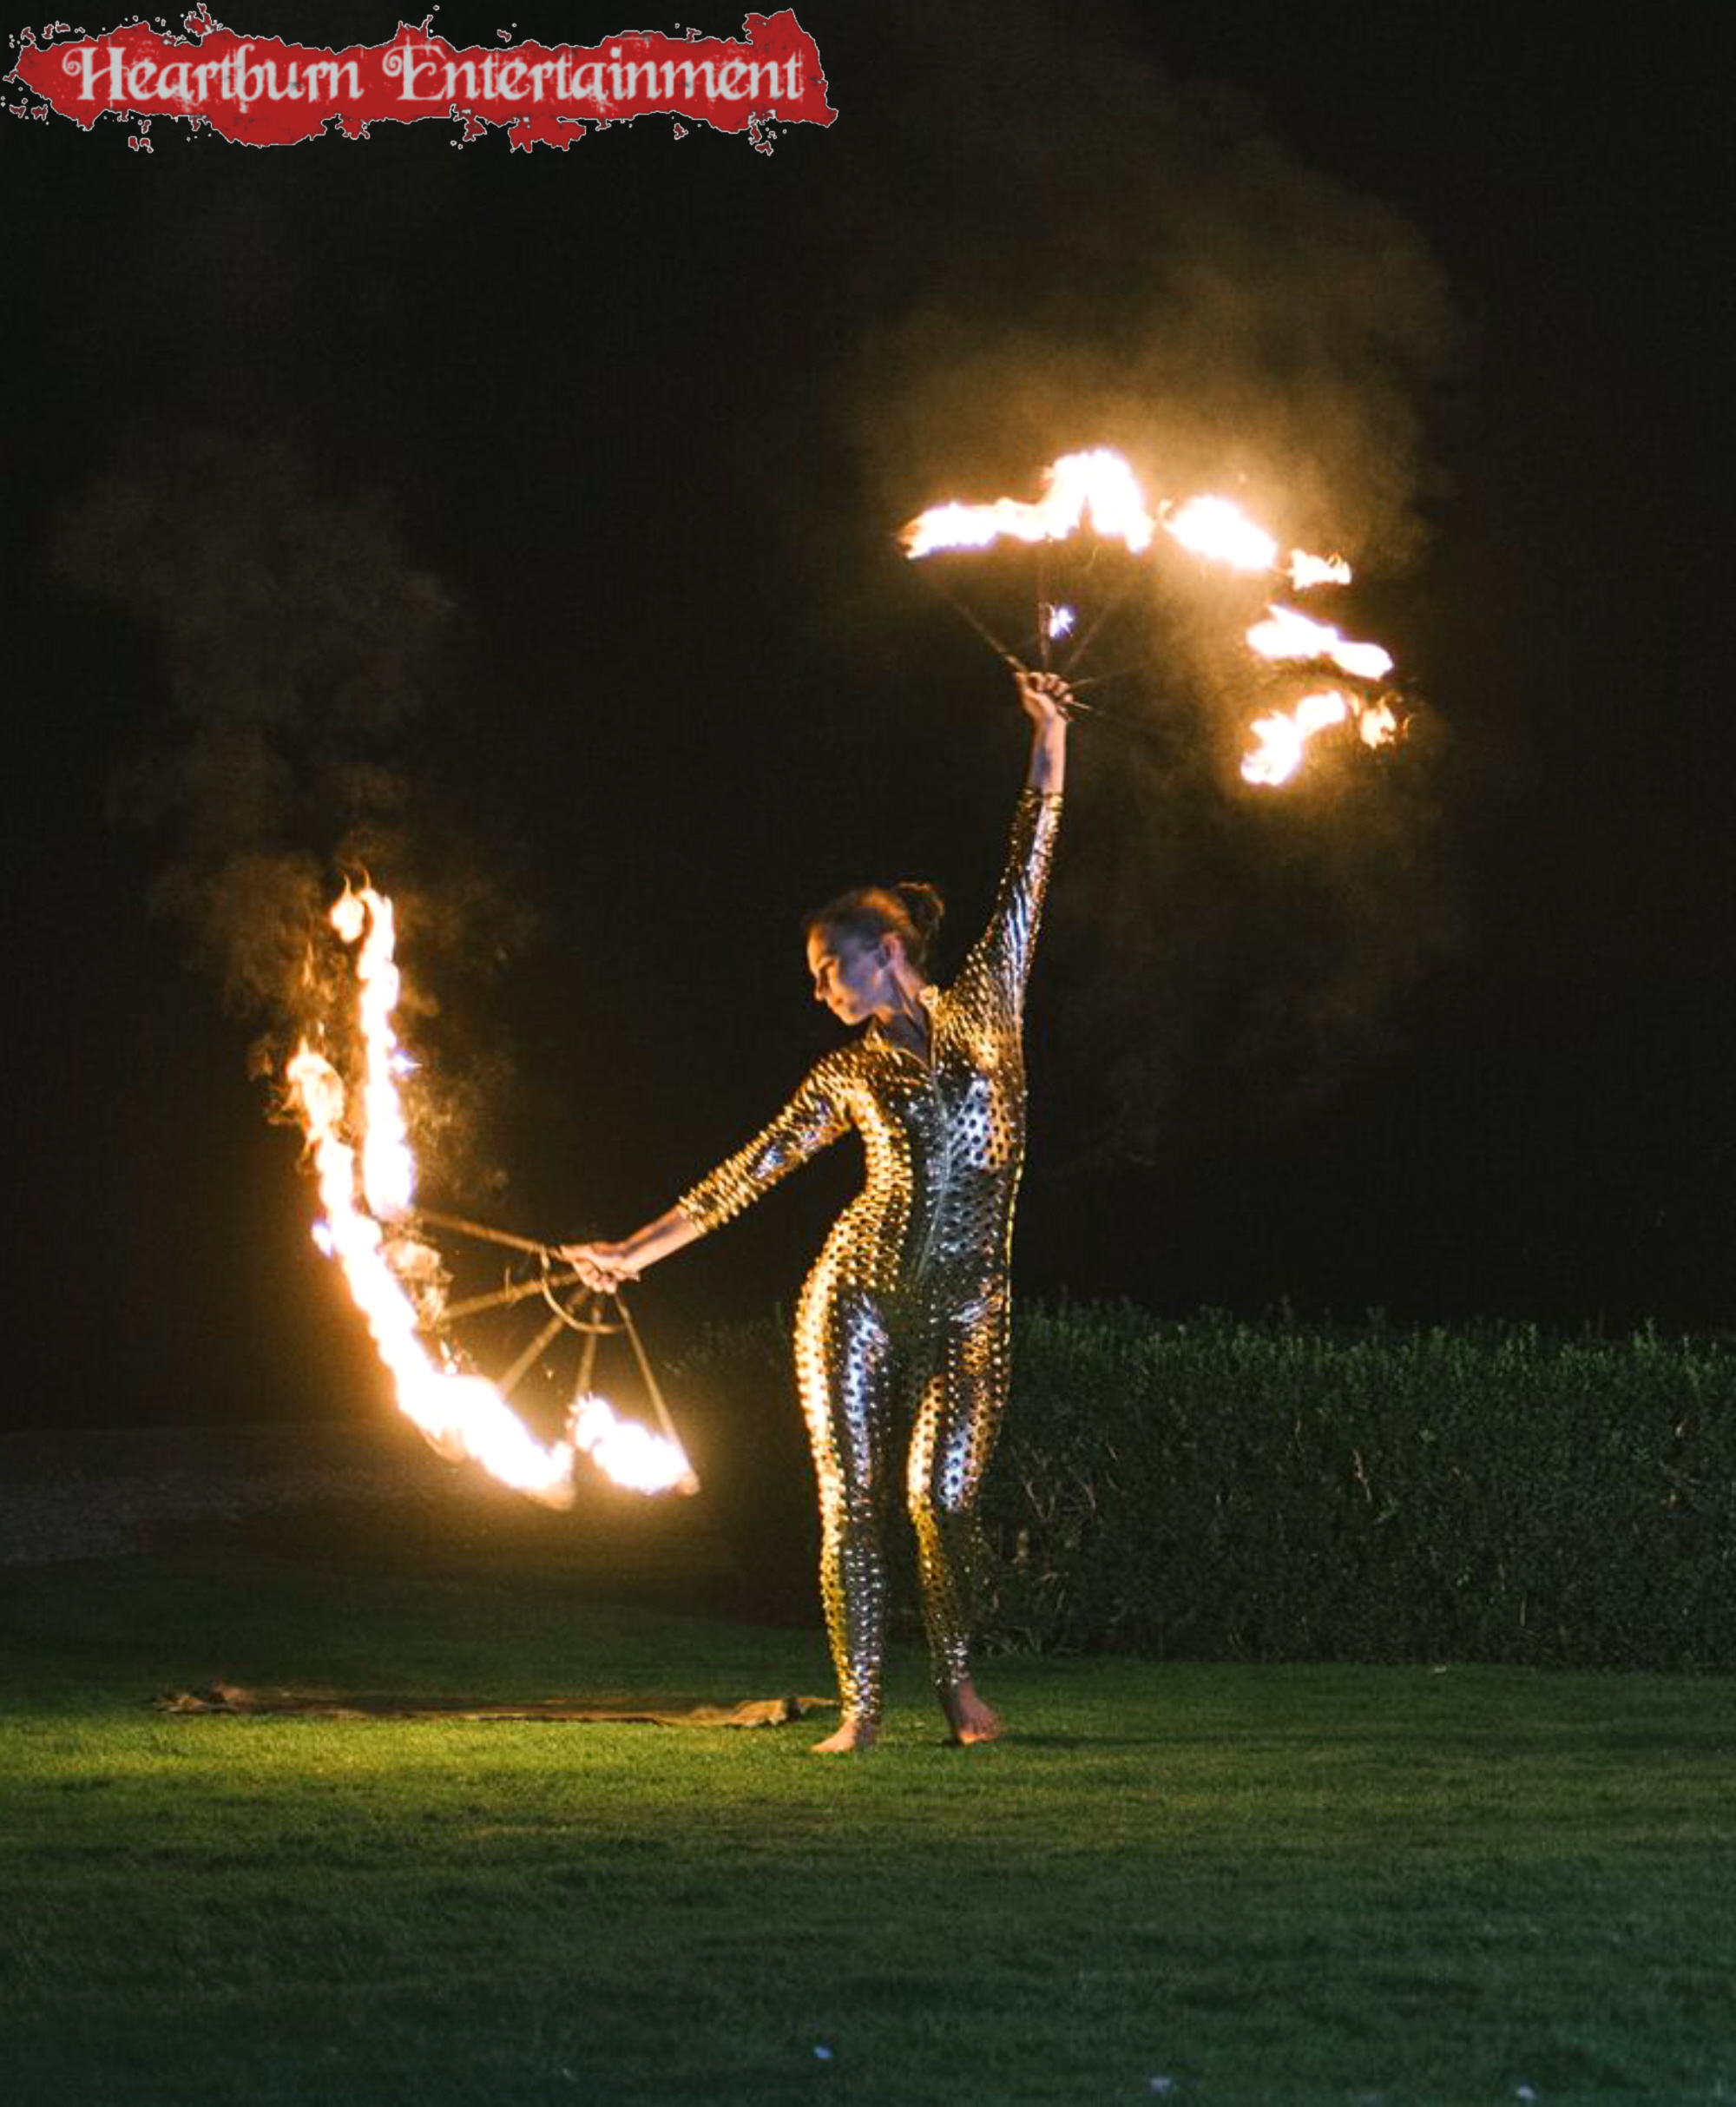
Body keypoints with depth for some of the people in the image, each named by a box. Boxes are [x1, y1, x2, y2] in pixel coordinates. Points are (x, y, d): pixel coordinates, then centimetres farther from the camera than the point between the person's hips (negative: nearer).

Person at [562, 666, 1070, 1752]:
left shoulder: (980, 1012, 3)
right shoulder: (850, 1075, 9)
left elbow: (1026, 883, -1)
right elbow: (750, 1172, 12)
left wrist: (1050, 744, -6)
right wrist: (637, 1251, 12)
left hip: (966, 1312, -2)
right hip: (857, 1296, 2)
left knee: (945, 1499, -7)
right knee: (851, 1502, -3)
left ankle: (961, 1683, 12)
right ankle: (861, 1706, 2)